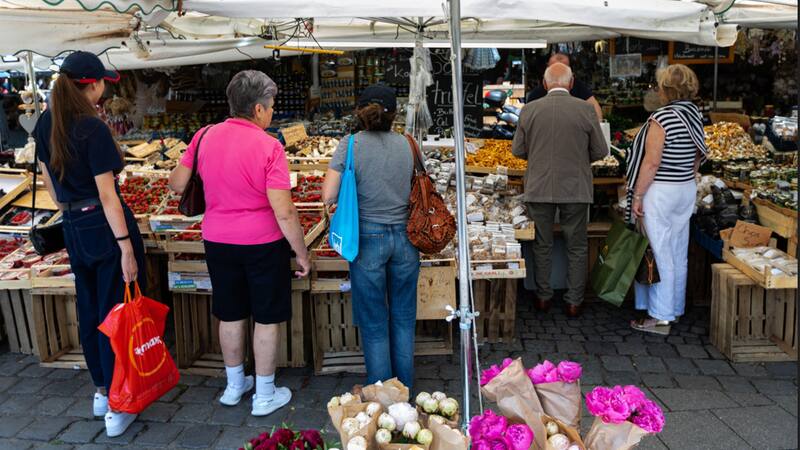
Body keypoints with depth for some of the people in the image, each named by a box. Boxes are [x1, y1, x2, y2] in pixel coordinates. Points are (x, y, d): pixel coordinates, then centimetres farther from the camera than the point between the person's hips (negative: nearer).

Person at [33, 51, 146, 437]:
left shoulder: (46, 124, 5)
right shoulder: (93, 129, -18)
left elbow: (49, 179, 15)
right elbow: (107, 195, -21)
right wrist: (126, 247, -19)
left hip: (74, 229, 8)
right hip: (106, 226, -8)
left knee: (89, 312, 18)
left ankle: (101, 391, 33)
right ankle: (117, 407, 9)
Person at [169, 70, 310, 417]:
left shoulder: (205, 136, -4)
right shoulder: (268, 146, -18)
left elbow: (177, 184, 5)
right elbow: (284, 212, -21)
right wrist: (302, 253, -10)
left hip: (218, 241, 5)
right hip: (263, 244, -5)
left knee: (231, 316, 19)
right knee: (267, 319, 10)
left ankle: (234, 386, 36)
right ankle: (265, 396, 22)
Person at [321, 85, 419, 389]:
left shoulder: (350, 144, -8)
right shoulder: (404, 144, 1)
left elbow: (328, 196, -12)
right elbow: (409, 189, 6)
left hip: (369, 238, -3)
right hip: (404, 236, 3)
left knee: (374, 322, 10)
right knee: (403, 318, 16)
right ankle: (405, 388, 29)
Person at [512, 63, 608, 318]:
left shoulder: (529, 110, -5)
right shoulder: (585, 109, -8)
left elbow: (518, 150, 3)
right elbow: (600, 151, -2)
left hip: (539, 189, 1)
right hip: (576, 189, -1)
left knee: (542, 245, 15)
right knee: (577, 248, 12)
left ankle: (543, 297, 24)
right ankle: (574, 302, 18)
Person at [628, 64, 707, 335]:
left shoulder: (662, 118, -17)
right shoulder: (696, 116, 7)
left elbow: (652, 162, -20)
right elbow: (697, 158, 14)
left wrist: (637, 195, -14)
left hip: (660, 191, -8)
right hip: (687, 190, 8)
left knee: (659, 253, -2)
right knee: (679, 253, 15)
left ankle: (660, 318, 4)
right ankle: (675, 308, 27)